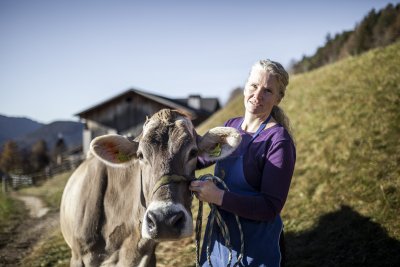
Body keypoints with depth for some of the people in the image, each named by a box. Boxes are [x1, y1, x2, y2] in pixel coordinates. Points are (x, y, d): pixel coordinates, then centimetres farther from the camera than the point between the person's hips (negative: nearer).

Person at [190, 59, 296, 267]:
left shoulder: (279, 141, -18)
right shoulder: (231, 126, 3)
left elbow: (271, 207, -21)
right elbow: (201, 158, 21)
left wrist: (219, 197, -30)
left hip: (254, 246, -6)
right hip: (218, 237, 6)